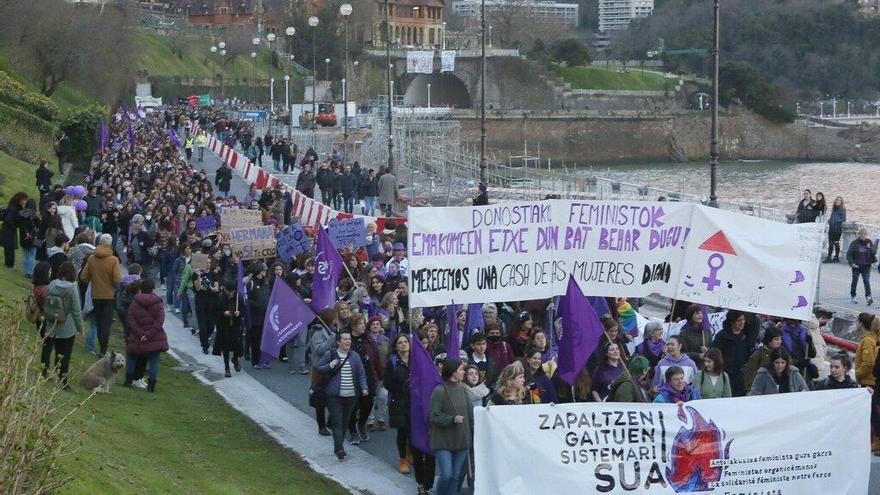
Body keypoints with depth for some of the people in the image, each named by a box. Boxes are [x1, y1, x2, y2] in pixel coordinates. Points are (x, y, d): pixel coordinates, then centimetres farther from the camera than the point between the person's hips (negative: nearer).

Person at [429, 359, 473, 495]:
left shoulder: (462, 389, 5)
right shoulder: (439, 391, -12)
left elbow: (469, 413, 10)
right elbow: (434, 417, -13)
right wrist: (452, 419, -24)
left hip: (461, 440, 6)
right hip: (443, 441, -6)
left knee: (456, 476, 7)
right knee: (446, 475, -10)